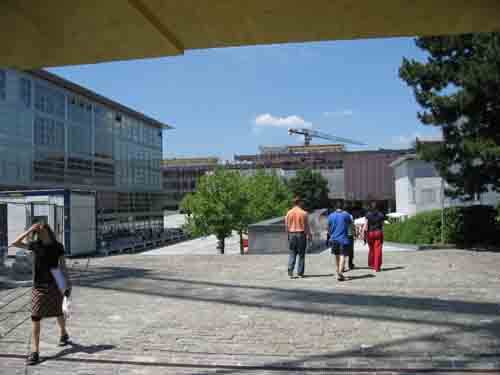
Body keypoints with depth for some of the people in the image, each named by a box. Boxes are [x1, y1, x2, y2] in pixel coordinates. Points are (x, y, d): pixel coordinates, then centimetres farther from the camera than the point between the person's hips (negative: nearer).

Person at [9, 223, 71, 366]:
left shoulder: (58, 247, -2)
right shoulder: (35, 245, 1)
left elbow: (62, 266, 2)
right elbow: (14, 243, 0)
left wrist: (67, 284, -1)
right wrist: (29, 231, -6)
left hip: (55, 285, 0)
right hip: (39, 286, 0)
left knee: (58, 313, 16)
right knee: (35, 317, -7)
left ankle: (63, 334, 44)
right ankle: (34, 351, -5)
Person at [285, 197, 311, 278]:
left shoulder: (289, 213, 3)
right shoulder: (304, 213, -6)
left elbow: (286, 225, 6)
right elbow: (306, 226, -4)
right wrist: (309, 235, 6)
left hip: (292, 234, 3)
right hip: (301, 234, -3)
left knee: (292, 253, 8)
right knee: (301, 254, 6)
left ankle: (290, 270, -8)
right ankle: (300, 272, 8)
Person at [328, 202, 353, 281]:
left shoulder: (331, 216, 2)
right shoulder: (346, 214, -6)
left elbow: (329, 228, 9)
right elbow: (350, 223, 12)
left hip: (334, 238, 3)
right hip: (343, 239, -3)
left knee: (337, 256, 17)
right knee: (342, 256, -8)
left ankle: (338, 272, 29)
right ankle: (340, 273, -22)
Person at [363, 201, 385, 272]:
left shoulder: (368, 214, -1)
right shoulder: (381, 215, 3)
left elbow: (365, 226, -6)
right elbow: (382, 226, 2)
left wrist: (364, 236, -2)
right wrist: (382, 237, 7)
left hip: (370, 233, 0)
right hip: (378, 233, 0)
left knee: (371, 249, 18)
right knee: (378, 250, 1)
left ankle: (371, 264, 27)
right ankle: (377, 267, -3)